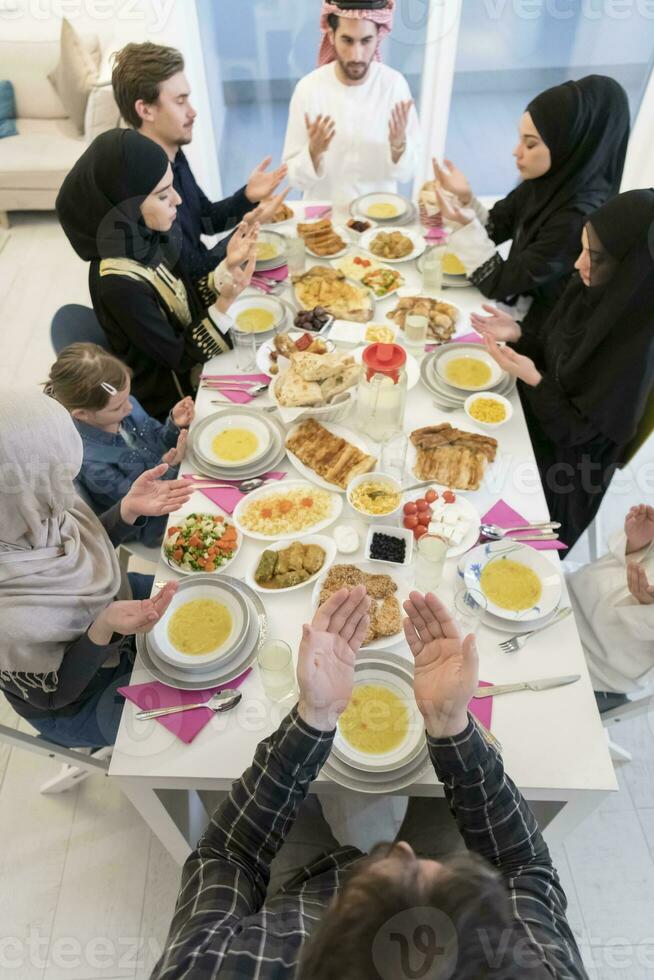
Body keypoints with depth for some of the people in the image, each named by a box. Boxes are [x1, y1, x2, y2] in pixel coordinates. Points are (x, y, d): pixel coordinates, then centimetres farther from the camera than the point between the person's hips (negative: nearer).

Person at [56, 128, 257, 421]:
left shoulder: (141, 238, -8)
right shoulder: (119, 284, -31)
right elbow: (178, 357, -22)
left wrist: (228, 265, -8)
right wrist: (225, 303, -29)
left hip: (193, 373, 7)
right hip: (175, 399, -7)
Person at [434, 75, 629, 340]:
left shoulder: (578, 220, -29)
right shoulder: (550, 181, -8)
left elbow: (500, 284, -23)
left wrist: (465, 225, -30)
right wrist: (466, 197, -15)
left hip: (536, 328, -6)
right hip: (520, 303, 6)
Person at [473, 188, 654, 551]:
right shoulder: (591, 291, -13)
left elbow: (578, 429, -26)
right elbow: (554, 355, 2)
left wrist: (533, 381, -39)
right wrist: (517, 335, -16)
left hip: (563, 459, -6)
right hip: (537, 421, 6)